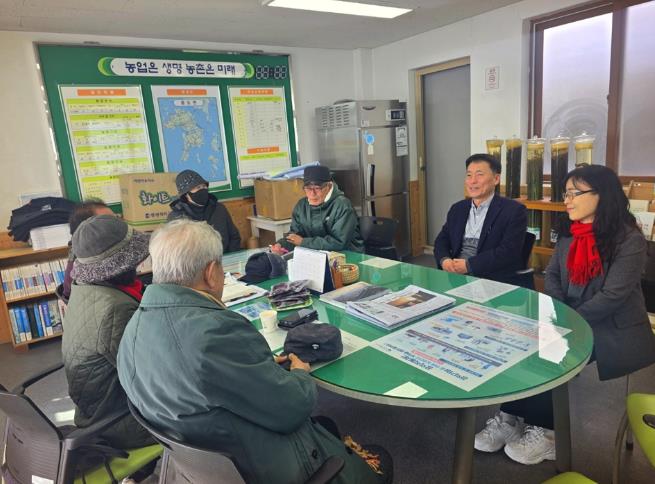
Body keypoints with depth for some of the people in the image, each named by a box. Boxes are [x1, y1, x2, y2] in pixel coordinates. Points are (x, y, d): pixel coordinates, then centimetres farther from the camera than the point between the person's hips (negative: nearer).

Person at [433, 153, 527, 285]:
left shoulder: (514, 210, -3)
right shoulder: (457, 209, 14)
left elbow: (508, 252, -13)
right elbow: (442, 241, 13)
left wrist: (469, 265, -18)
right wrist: (444, 260, -9)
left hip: (493, 281, -4)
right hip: (455, 276, 5)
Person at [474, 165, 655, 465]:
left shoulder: (629, 239, -14)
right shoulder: (568, 232, 6)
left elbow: (613, 296, -20)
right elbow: (552, 276, 7)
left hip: (613, 329, -5)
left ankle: (545, 431, -6)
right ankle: (511, 417, -13)